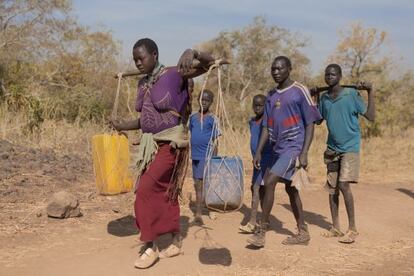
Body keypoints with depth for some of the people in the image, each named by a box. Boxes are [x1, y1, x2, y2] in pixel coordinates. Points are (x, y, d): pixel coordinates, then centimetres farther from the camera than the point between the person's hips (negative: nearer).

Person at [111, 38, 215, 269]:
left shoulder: (174, 74, -11)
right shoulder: (143, 84, 9)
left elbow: (210, 63, -14)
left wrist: (192, 52, -34)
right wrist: (123, 126, 1)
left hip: (171, 143, -8)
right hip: (151, 144, 8)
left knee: (146, 190, -13)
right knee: (165, 193, 13)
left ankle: (151, 247, -1)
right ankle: (177, 243, 27)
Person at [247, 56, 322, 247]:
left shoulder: (299, 92, -8)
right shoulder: (271, 96, 12)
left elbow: (310, 124, -10)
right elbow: (267, 127, 14)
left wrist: (304, 153, -17)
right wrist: (258, 152, 6)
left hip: (294, 147, -7)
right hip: (279, 148, 8)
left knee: (269, 181, -18)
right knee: (290, 188, 12)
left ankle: (262, 231, -11)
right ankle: (303, 233, 23)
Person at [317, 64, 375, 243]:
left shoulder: (351, 94, -10)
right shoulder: (324, 98, 6)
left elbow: (370, 117, -11)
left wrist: (370, 92, -16)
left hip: (350, 148, -6)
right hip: (332, 149, 6)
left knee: (343, 184, -17)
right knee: (332, 188, 7)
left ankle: (352, 228, -6)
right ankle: (335, 228, 18)